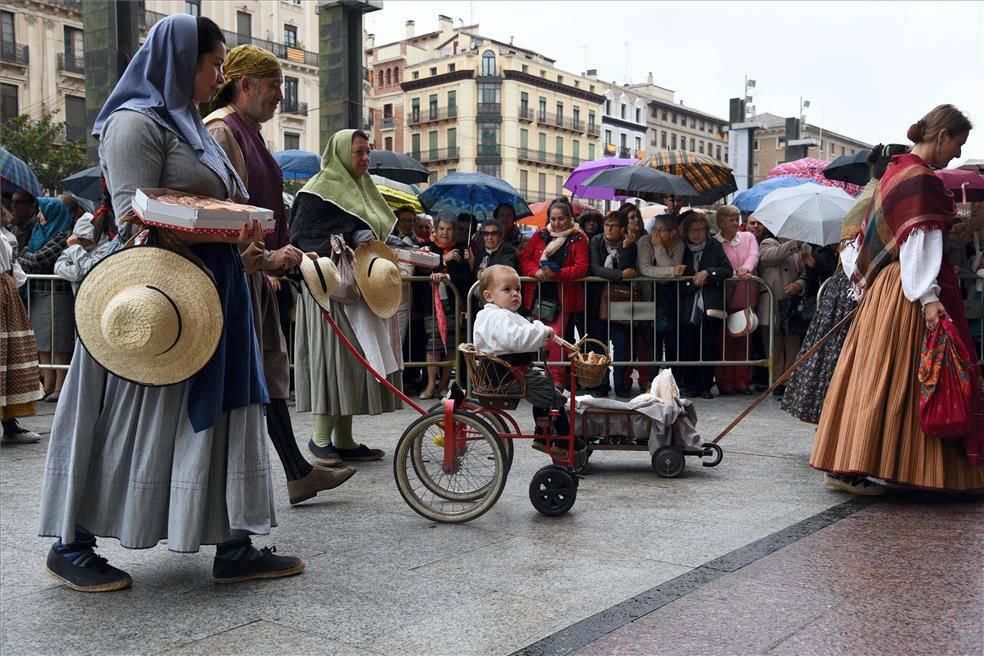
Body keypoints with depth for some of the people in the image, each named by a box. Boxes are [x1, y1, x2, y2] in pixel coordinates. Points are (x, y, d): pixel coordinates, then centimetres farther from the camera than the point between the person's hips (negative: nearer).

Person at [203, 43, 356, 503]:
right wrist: (267, 258, -21)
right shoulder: (221, 131, -13)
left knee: (272, 365, 13)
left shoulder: (248, 133, 18)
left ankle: (299, 473, 22)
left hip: (255, 272, 11)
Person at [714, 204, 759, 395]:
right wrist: (735, 273, -21)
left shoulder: (748, 237, 15)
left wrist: (746, 268, -24)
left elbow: (754, 255, -3)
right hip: (724, 297, -3)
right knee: (725, 339, -3)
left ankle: (742, 380, 9)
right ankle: (725, 382, 3)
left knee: (744, 338, 4)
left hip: (746, 296, 3)